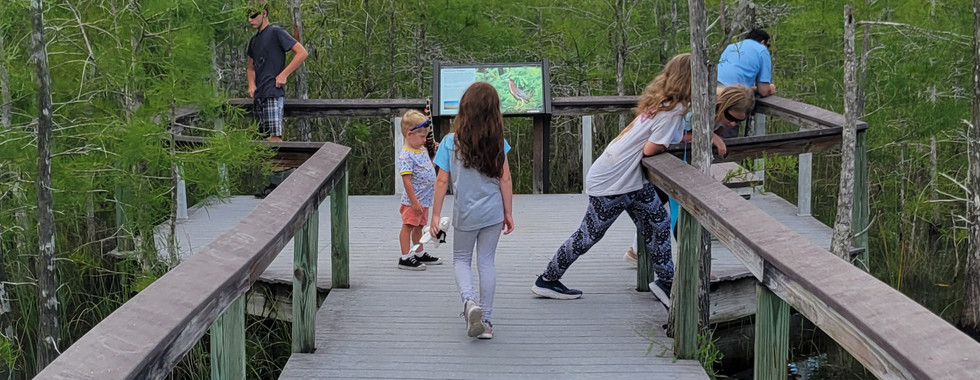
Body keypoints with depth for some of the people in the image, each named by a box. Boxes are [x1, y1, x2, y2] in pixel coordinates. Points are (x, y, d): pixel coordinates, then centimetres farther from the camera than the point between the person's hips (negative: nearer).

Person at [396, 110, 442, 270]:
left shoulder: (422, 150, 10)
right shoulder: (406, 156, -19)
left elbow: (429, 166, 29)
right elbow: (407, 180, -22)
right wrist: (414, 202, -23)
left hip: (424, 199, 9)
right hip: (413, 200, -9)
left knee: (418, 226, 20)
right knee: (408, 226, -4)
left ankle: (420, 254, 31)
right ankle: (405, 258, -1)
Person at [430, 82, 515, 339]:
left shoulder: (450, 142, -10)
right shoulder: (497, 142, -6)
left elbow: (442, 181, -7)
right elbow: (505, 179, -3)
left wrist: (436, 215, 1)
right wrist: (508, 213, 7)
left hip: (465, 214, -1)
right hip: (493, 212, 1)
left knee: (461, 260, 16)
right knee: (486, 262, 11)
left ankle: (469, 301, -11)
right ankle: (485, 320, 12)